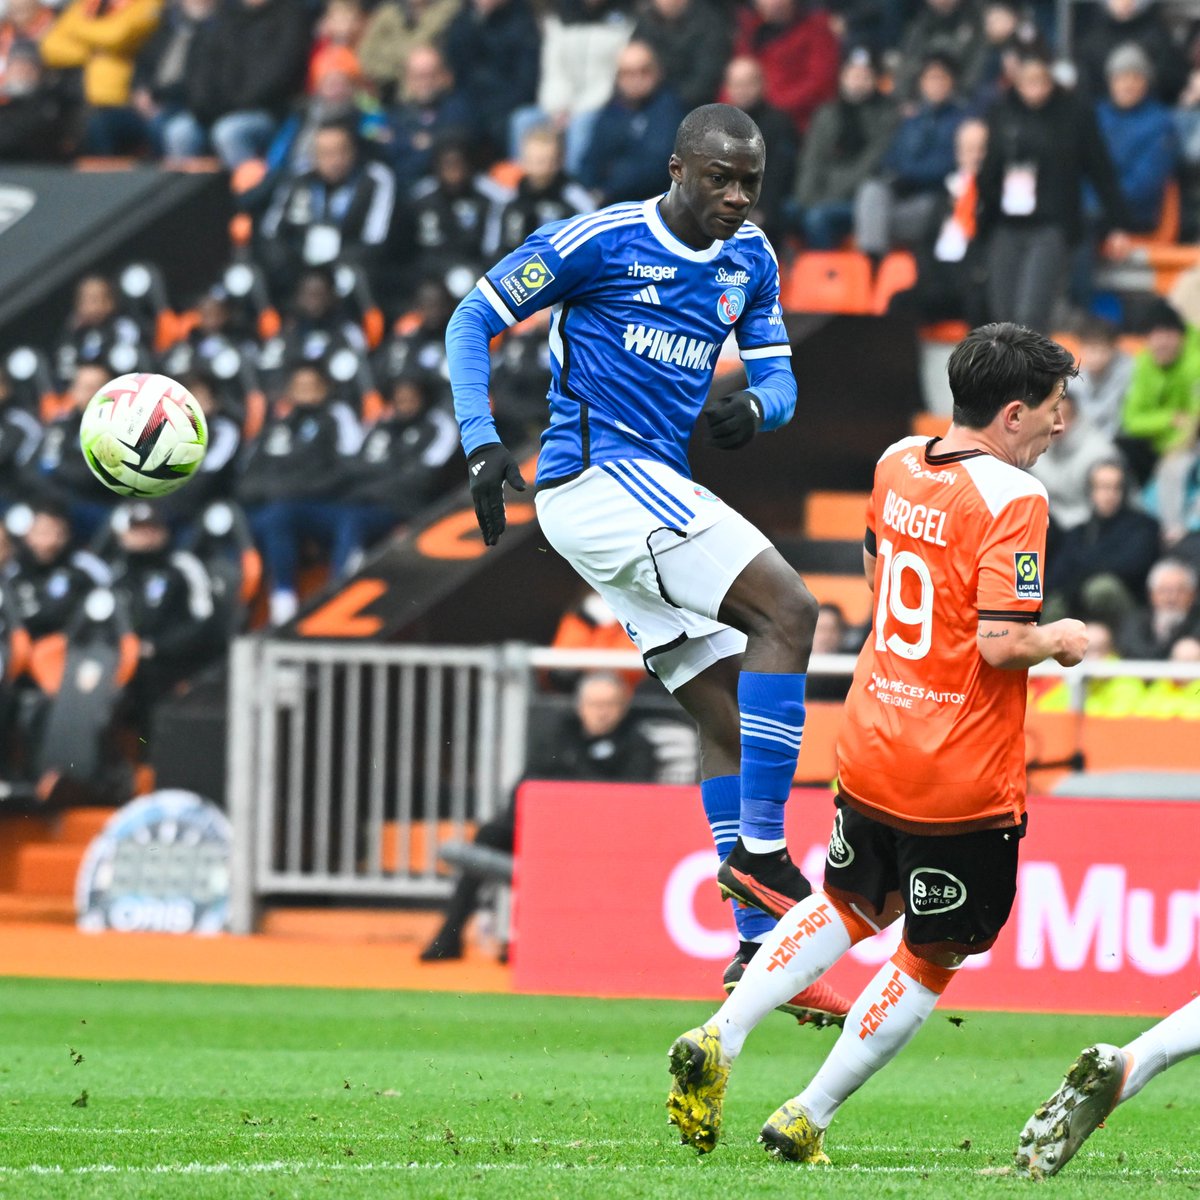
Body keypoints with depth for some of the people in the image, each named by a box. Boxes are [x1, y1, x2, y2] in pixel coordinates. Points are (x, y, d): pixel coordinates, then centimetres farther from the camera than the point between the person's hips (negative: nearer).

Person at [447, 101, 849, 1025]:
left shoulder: (750, 261, 13)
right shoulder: (601, 242, -7)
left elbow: (779, 378, 17)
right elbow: (474, 320, -2)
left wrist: (754, 408, -9)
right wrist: (483, 446, -14)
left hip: (654, 493, 8)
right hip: (600, 473, -8)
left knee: (728, 713, 6)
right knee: (788, 610, -20)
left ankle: (759, 949, 8)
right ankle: (760, 849, -21)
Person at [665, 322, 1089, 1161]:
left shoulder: (898, 463, 5)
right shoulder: (1013, 497, -18)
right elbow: (1002, 642, -23)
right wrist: (1061, 640, -5)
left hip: (872, 747, 7)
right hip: (964, 778, -7)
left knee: (849, 908, 26)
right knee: (932, 960, 9)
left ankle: (720, 1038, 8)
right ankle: (808, 1121, 8)